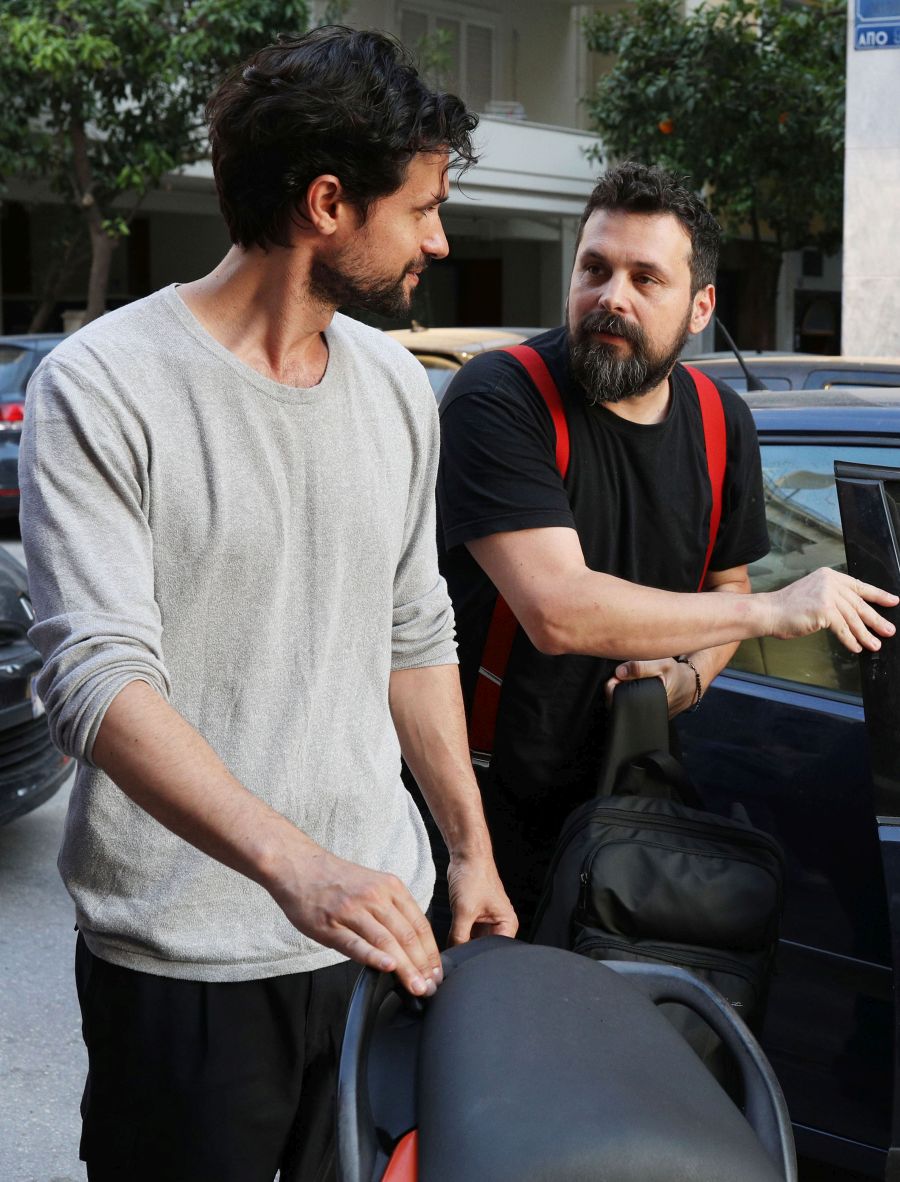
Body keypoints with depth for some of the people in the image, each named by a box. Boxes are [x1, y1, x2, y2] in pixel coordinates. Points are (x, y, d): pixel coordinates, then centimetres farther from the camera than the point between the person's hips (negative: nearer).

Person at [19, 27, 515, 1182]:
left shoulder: (396, 384, 7)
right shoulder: (101, 386, -13)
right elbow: (97, 677, -22)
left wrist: (472, 847, 13)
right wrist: (292, 862, -34)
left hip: (381, 924, 6)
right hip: (183, 958, -5)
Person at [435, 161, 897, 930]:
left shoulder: (721, 424, 3)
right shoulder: (497, 399, -19)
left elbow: (726, 584, 18)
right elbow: (558, 612, -30)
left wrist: (688, 676, -5)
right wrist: (773, 612, -24)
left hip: (623, 796, 6)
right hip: (489, 801, -5)